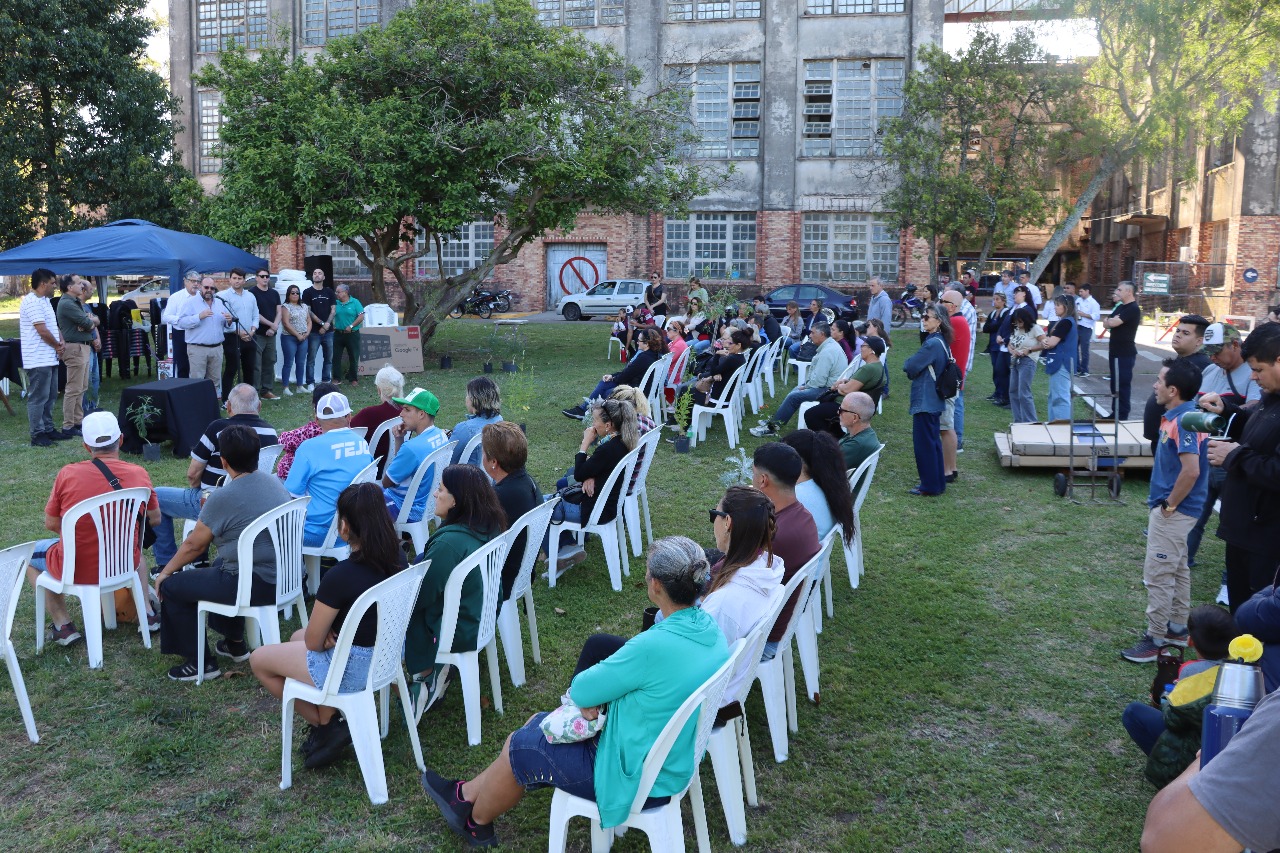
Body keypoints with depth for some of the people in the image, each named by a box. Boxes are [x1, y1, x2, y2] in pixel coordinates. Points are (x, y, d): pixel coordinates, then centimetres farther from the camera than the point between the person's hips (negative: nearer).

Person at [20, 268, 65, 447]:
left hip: (50, 358, 10)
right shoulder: (32, 302, -16)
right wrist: (58, 346, -6)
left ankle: (48, 429, 23)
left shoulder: (44, 301, 15)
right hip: (38, 360, -10)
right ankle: (37, 434, -1)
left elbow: (52, 326, 20)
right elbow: (43, 331, -20)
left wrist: (60, 341, 2)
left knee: (50, 396, 15)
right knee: (38, 397, -5)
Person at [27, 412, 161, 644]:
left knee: (32, 556, 28)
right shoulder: (139, 474, -10)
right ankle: (146, 614, 26)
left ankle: (63, 625, 16)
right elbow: (155, 518, 4)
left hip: (76, 569, -2)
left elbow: (50, 524, -3)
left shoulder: (67, 474, -15)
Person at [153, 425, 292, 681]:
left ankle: (200, 663, 14)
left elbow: (194, 546, -5)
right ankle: (235, 644, 41)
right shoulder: (273, 482, 6)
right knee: (220, 564, 36)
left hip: (257, 587, -8)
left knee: (171, 586, 8)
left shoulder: (222, 498, -16)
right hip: (285, 577, 8)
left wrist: (165, 572, 11)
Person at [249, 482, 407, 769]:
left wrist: (328, 632, 3)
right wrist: (334, 628, 1)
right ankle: (329, 724, 21)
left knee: (258, 659, 15)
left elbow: (313, 642, -17)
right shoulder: (397, 559, -9)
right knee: (296, 637, 30)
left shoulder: (340, 576, -30)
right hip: (388, 655, 7)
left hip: (351, 670, -7)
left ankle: (324, 725, 16)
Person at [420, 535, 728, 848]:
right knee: (538, 723, 20)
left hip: (638, 781, -8)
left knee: (519, 748, 13)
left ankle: (476, 822, 41)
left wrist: (586, 692, 2)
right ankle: (468, 793, 39)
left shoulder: (655, 646, -34)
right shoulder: (709, 625, -7)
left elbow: (580, 691, -21)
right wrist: (595, 692, -8)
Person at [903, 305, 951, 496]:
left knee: (924, 443, -3)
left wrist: (907, 364, 2)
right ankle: (937, 482, 23)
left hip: (924, 400, -10)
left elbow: (910, 367, -18)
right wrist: (913, 367, 0)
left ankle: (929, 485, 3)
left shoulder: (932, 343, -20)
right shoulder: (940, 341, 11)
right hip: (934, 400, 10)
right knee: (933, 441, 15)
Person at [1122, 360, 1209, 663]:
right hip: (1173, 508, 10)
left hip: (1173, 511, -10)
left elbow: (1191, 470, -31)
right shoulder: (1176, 415, 6)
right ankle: (1177, 627, 33)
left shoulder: (1184, 421, -24)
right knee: (1177, 569, 20)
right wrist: (1166, 503, 15)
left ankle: (1155, 638, 5)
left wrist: (1169, 505, -19)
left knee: (1158, 574, -3)